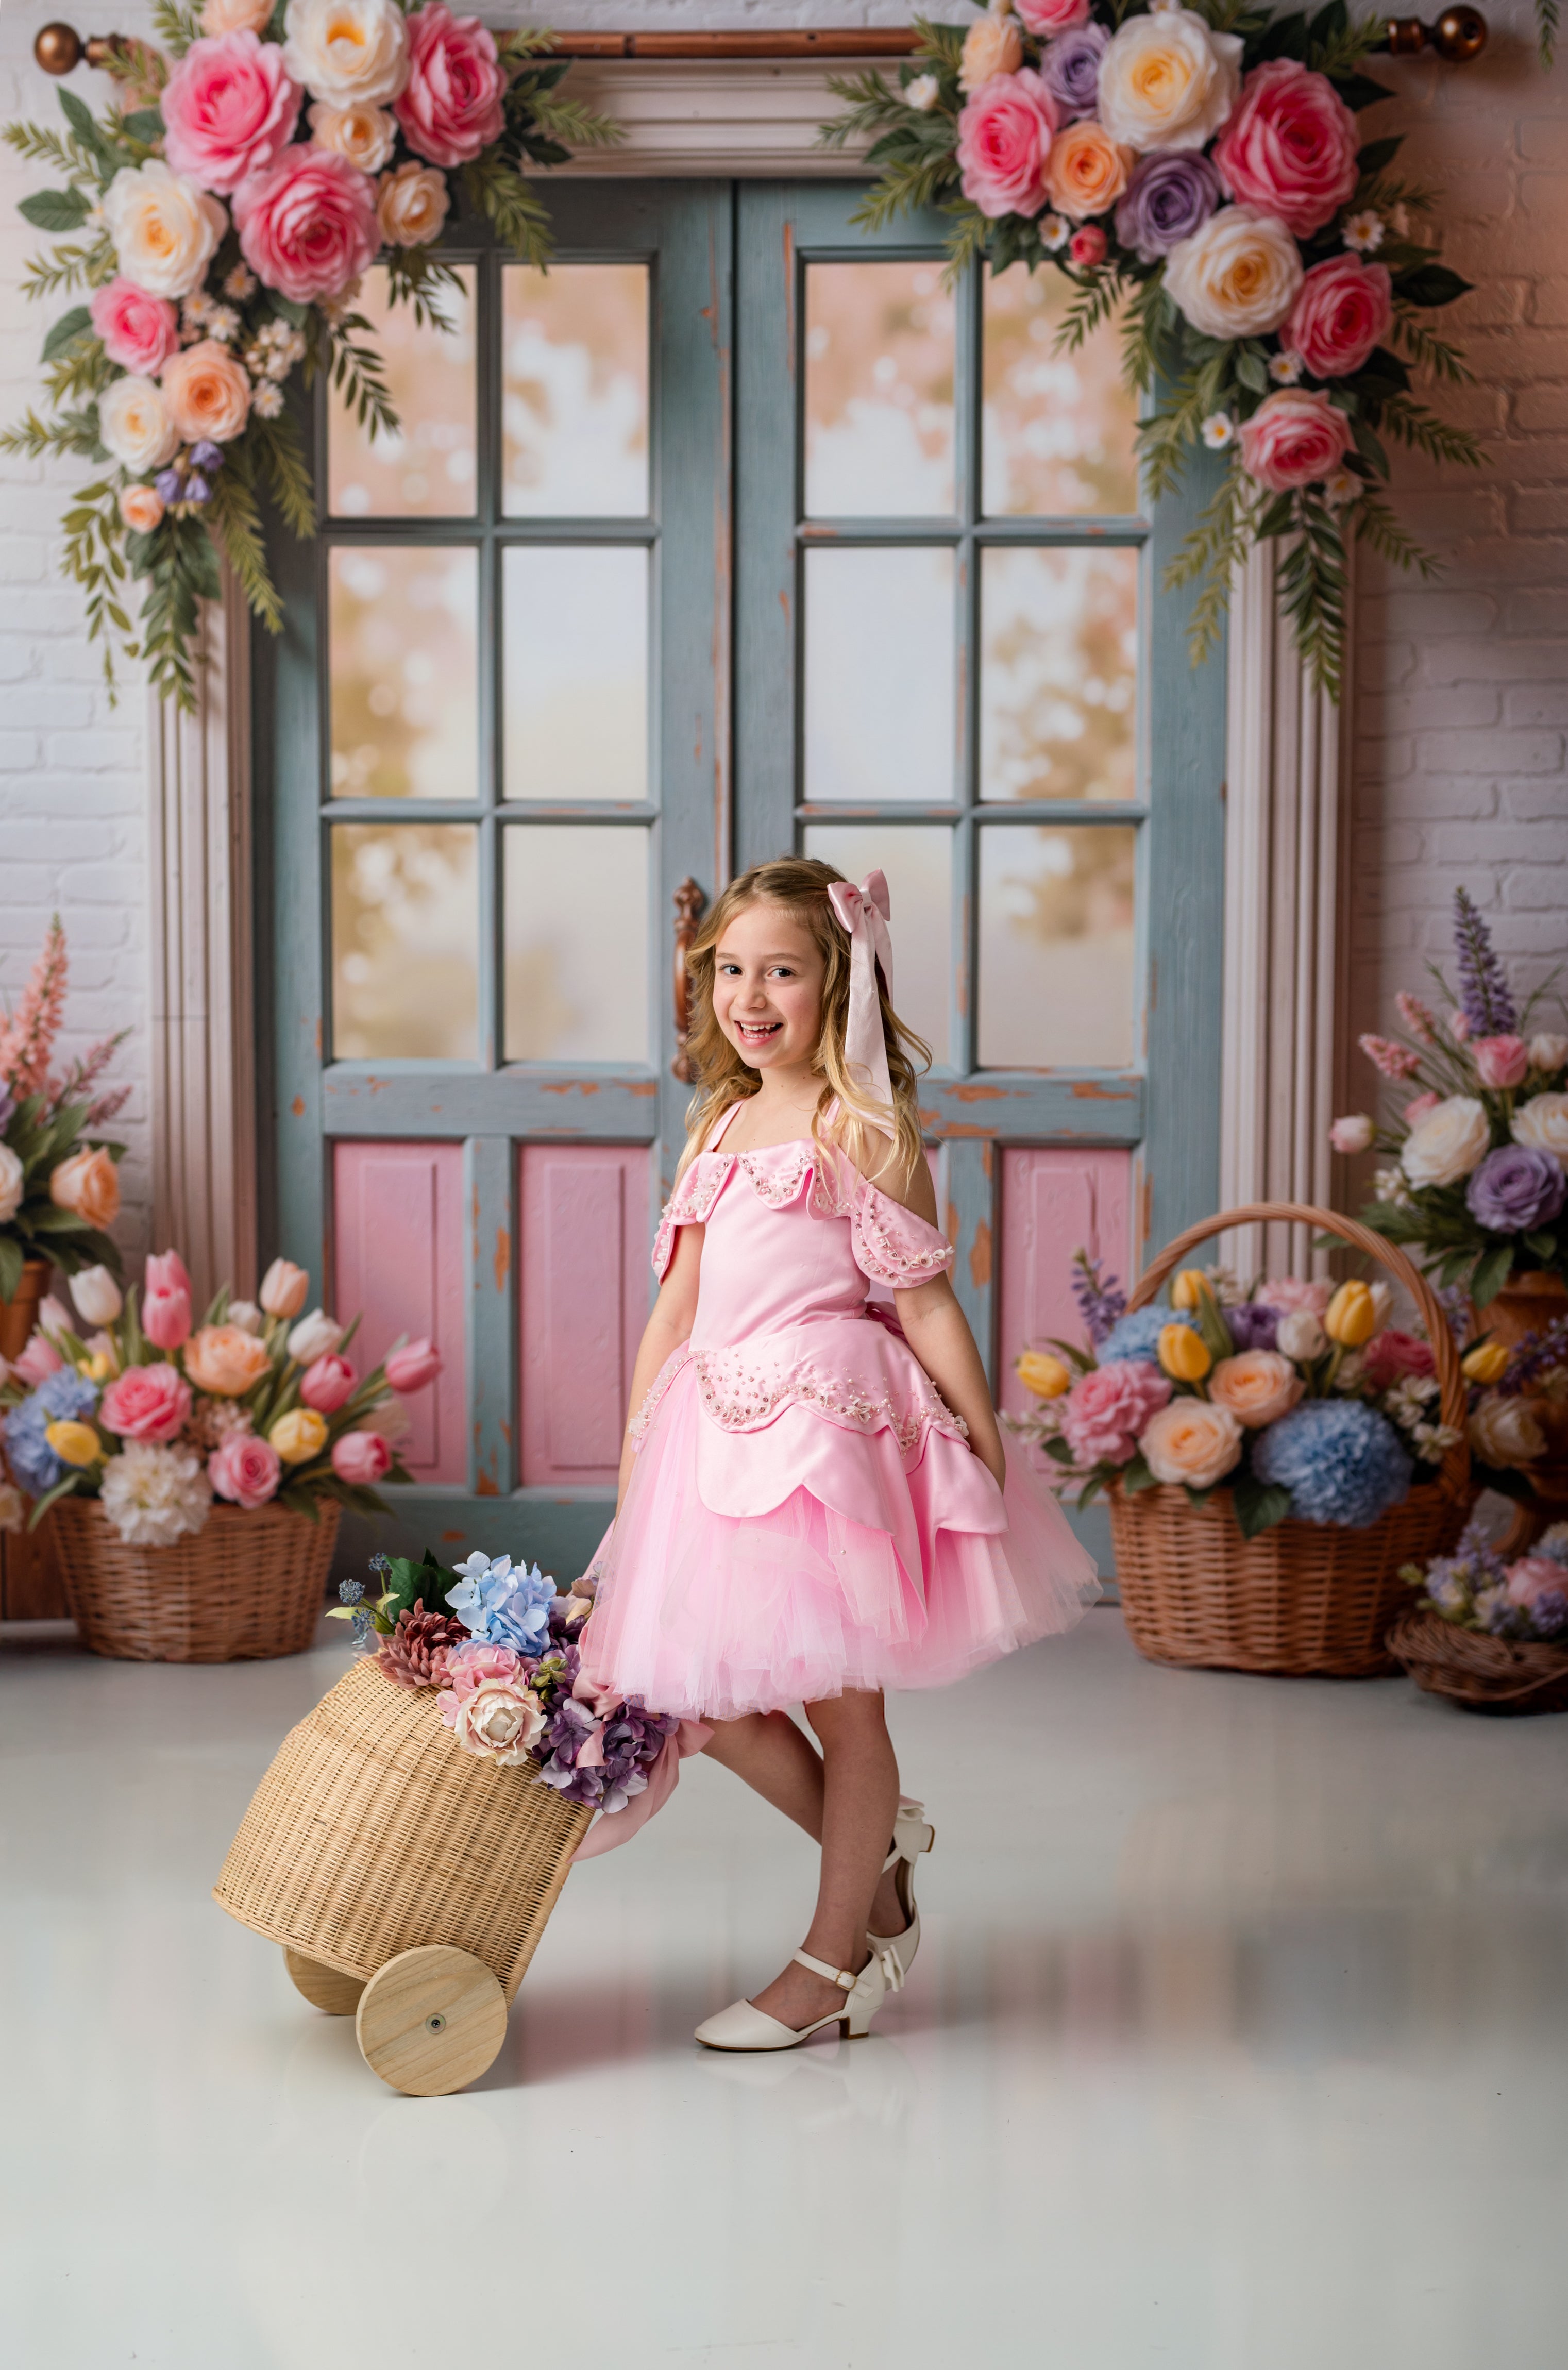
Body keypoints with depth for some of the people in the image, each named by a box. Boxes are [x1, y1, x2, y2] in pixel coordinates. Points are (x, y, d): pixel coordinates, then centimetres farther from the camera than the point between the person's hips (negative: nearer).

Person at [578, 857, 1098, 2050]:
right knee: (716, 1701, 8)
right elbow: (676, 1304, 17)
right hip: (721, 1432, 7)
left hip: (832, 1424, -7)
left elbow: (925, 1300, -8)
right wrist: (634, 1453, 14)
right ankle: (881, 1850, 31)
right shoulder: (723, 1127, 15)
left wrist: (986, 1448, -9)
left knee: (837, 1695, 4)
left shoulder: (863, 1127, -7)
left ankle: (831, 1961, 18)